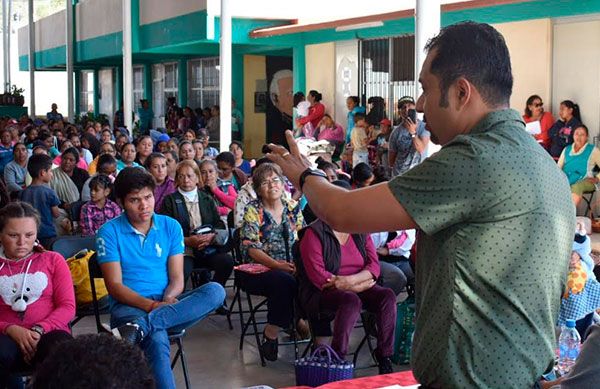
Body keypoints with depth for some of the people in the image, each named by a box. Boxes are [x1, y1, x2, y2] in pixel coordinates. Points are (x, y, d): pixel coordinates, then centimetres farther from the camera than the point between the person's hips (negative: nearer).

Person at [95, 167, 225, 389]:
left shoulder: (171, 227, 10)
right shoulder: (109, 232, -1)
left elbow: (177, 278, 5)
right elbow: (114, 286, -7)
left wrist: (167, 301, -19)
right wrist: (150, 305, -23)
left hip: (167, 303, 5)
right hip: (129, 306, -5)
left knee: (215, 291, -28)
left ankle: (137, 328, -39)